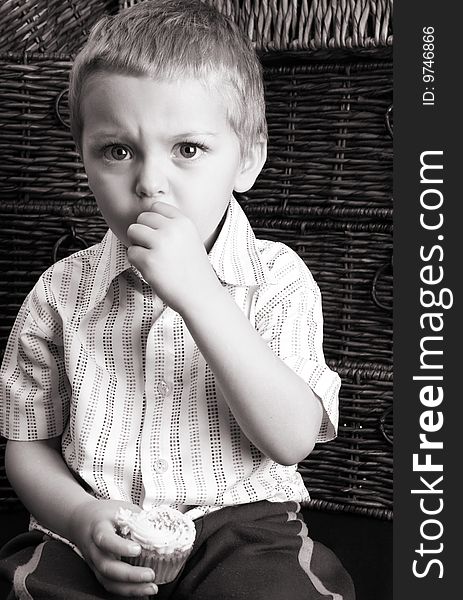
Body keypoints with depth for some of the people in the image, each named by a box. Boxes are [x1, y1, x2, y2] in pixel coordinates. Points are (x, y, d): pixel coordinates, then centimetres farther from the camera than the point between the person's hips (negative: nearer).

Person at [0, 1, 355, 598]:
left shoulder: (277, 277, -5)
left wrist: (196, 290, -24)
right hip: (95, 542, 2)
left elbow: (293, 438, -17)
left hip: (239, 526, -1)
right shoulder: (63, 292, 0)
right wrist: (83, 517, -14)